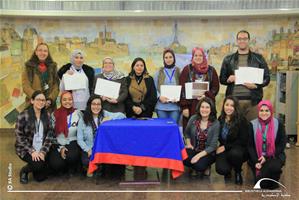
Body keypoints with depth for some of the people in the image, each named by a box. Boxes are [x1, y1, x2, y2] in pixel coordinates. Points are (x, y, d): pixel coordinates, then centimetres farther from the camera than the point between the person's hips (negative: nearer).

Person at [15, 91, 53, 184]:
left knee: (40, 177, -7)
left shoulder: (47, 115, 2)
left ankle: (35, 168, 28)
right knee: (38, 164, -29)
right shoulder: (23, 116, -11)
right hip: (25, 149, -3)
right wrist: (32, 151, -18)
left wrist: (43, 151, -13)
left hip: (41, 149, 4)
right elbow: (19, 136, -12)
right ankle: (24, 171, 4)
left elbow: (49, 135, -1)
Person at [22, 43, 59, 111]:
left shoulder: (53, 66, 10)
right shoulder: (29, 66, 3)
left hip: (50, 104, 2)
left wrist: (50, 99, -11)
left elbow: (56, 85, 5)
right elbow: (25, 86, -4)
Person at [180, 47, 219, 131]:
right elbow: (183, 89, -1)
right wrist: (184, 107, -8)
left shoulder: (211, 70, 9)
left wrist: (206, 95, -11)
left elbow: (216, 87, 8)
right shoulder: (187, 69, 4)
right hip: (191, 105, -1)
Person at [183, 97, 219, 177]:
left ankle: (205, 167, 5)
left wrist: (199, 155, -23)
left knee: (199, 166, -33)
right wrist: (188, 143, -2)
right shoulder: (193, 119, -6)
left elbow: (212, 146, -14)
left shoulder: (215, 124, -14)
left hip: (207, 152, -3)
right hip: (193, 149, 3)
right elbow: (187, 132, 15)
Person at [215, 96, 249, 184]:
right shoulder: (220, 119, 2)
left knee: (234, 153, -39)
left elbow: (243, 141, -11)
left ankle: (238, 172, -3)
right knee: (221, 170, -26)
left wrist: (226, 147, -14)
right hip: (223, 149, 2)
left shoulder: (242, 120, -10)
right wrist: (221, 147, -7)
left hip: (238, 148, -2)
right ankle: (228, 169, 15)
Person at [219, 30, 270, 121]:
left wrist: (256, 85, -11)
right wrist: (228, 80, -8)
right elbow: (222, 78, 14)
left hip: (253, 100, 0)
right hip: (233, 100, 1)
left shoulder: (259, 58, 10)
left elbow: (266, 78, 8)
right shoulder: (228, 59, 13)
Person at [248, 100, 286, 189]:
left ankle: (273, 182, -2)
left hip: (274, 156, 0)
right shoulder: (252, 124, 0)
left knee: (274, 166, -35)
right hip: (257, 157, 1)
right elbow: (250, 145, 0)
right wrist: (256, 161, -14)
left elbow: (282, 144, -2)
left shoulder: (278, 124, -1)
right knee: (260, 183, -16)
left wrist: (267, 157, -12)